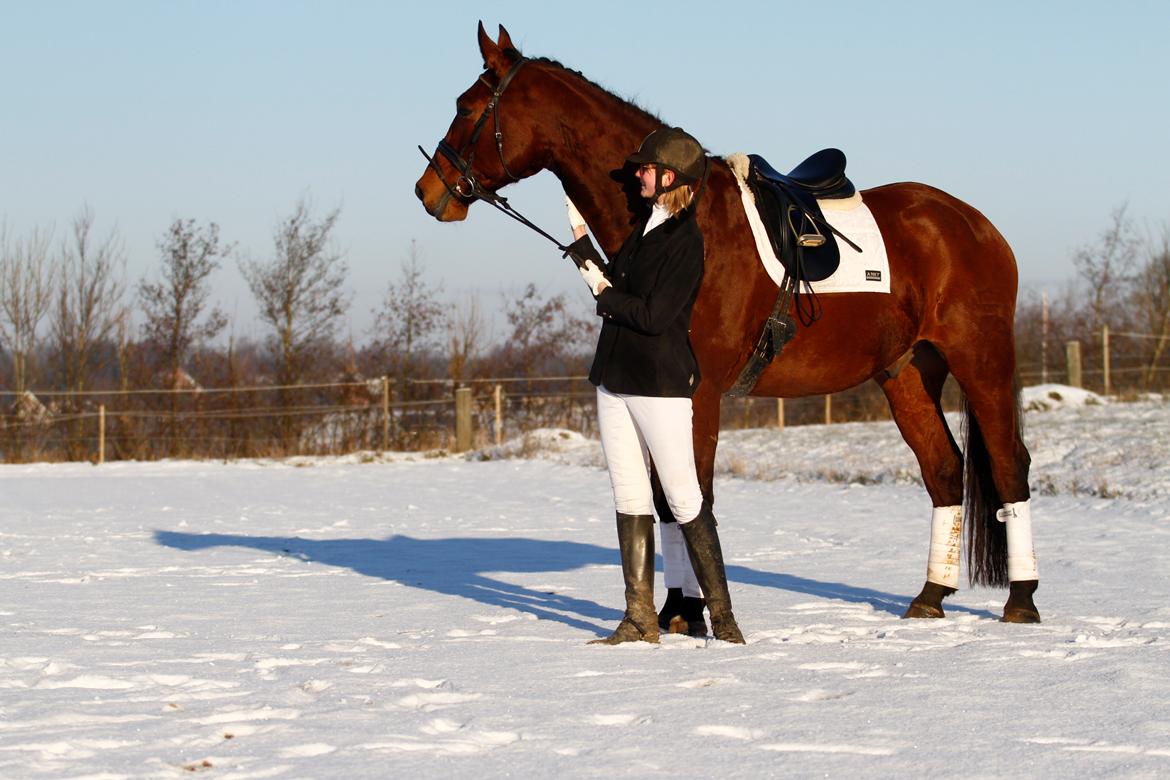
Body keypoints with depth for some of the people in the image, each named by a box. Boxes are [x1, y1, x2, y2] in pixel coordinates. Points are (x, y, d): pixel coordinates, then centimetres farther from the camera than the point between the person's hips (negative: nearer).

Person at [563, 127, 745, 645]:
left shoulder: (685, 241, -14)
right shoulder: (646, 227, 13)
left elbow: (653, 316, -19)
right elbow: (613, 282, 14)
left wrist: (606, 297, -7)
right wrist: (580, 243, 10)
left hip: (660, 383, -9)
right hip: (615, 377, 9)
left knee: (684, 500, -5)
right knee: (629, 498, 8)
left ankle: (722, 615, 3)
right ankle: (640, 620, 12)